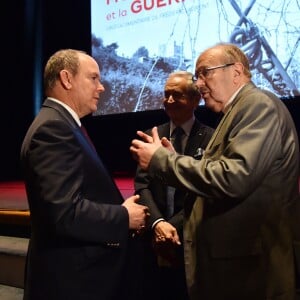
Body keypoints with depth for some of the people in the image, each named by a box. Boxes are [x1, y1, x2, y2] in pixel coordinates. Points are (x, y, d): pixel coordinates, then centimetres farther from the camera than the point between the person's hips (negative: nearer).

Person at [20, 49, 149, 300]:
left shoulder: (62, 124, 12)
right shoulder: (52, 128, -20)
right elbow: (67, 212, -29)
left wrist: (122, 212, 0)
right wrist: (124, 217, -15)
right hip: (71, 279, -10)